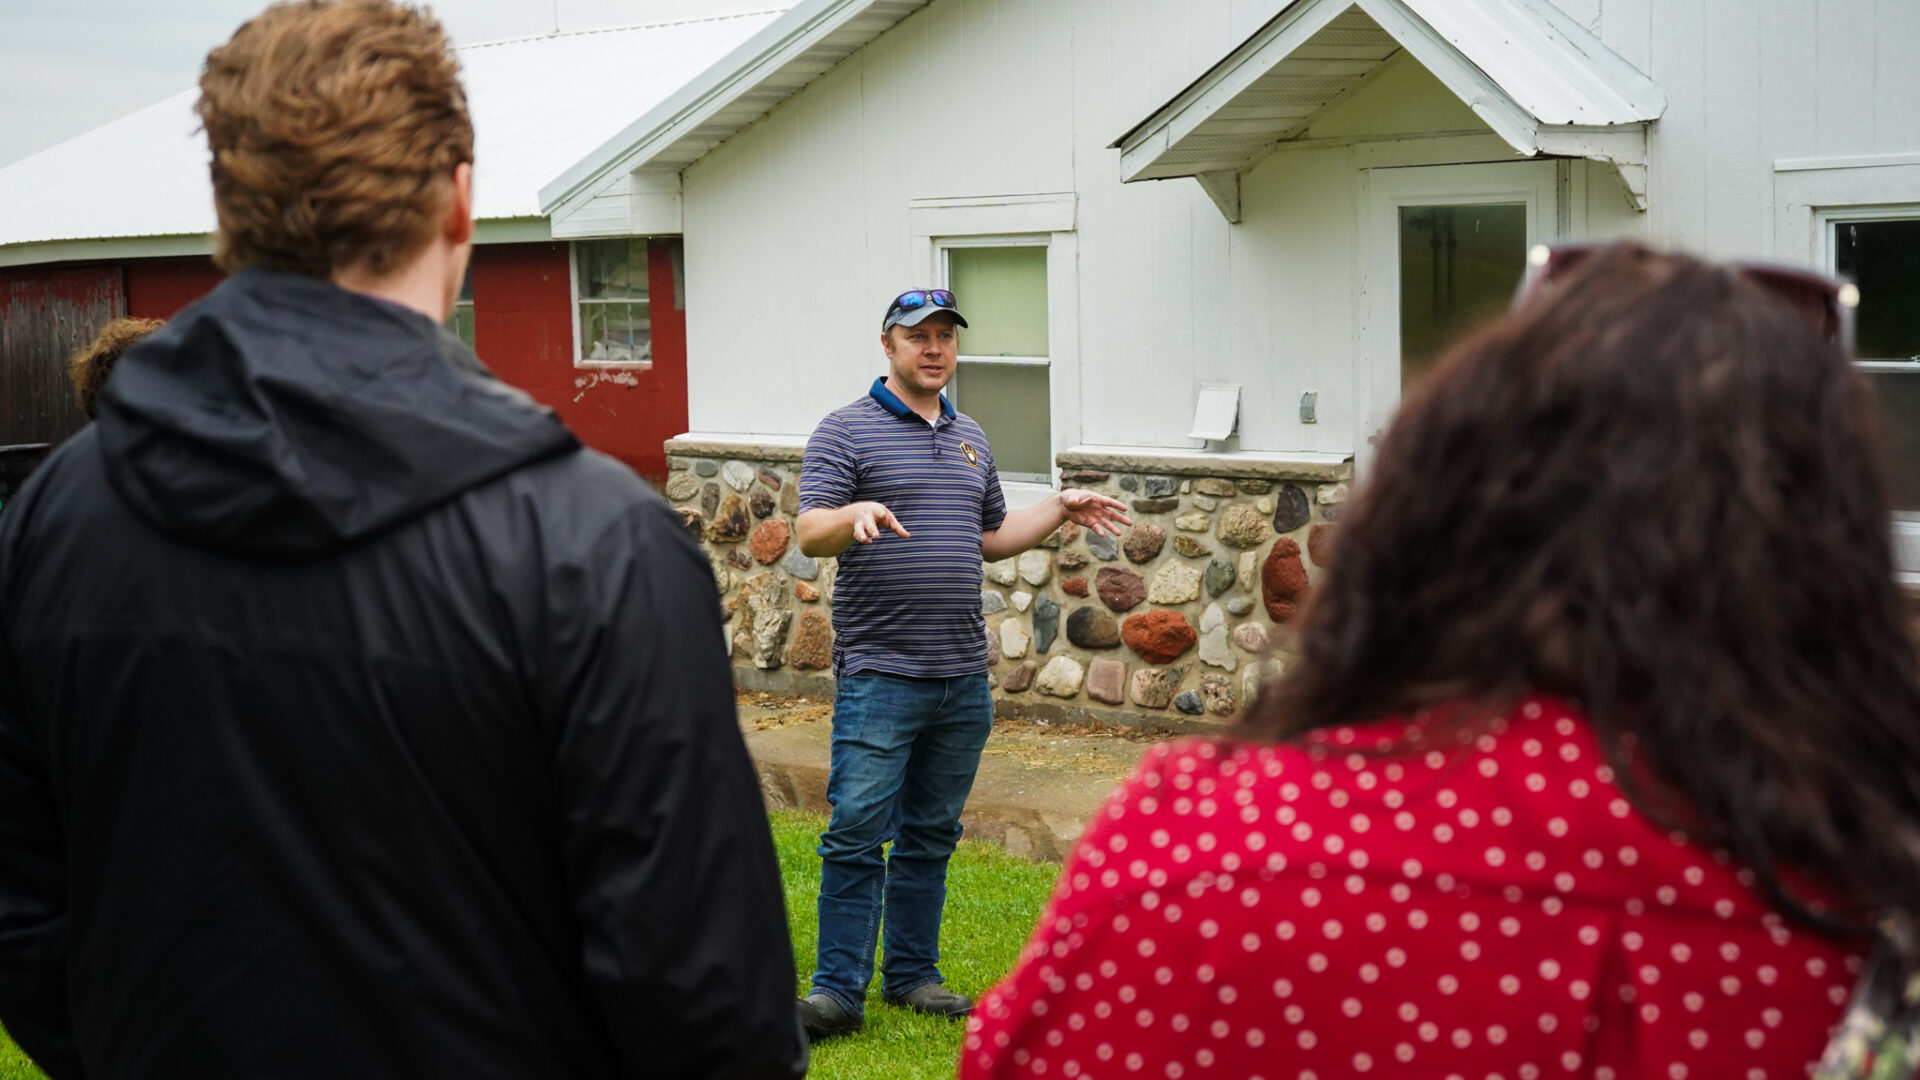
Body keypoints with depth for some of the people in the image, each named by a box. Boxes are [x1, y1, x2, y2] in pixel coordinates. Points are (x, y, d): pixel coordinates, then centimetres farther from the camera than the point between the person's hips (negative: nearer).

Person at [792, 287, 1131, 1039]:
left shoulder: (970, 440, 17)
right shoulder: (847, 432, -3)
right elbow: (810, 534, -13)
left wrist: (1060, 511, 15)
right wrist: (855, 513, -32)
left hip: (963, 679, 6)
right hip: (879, 674, -6)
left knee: (931, 835, 13)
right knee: (857, 835, -6)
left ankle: (912, 973, 22)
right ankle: (838, 989, 0)